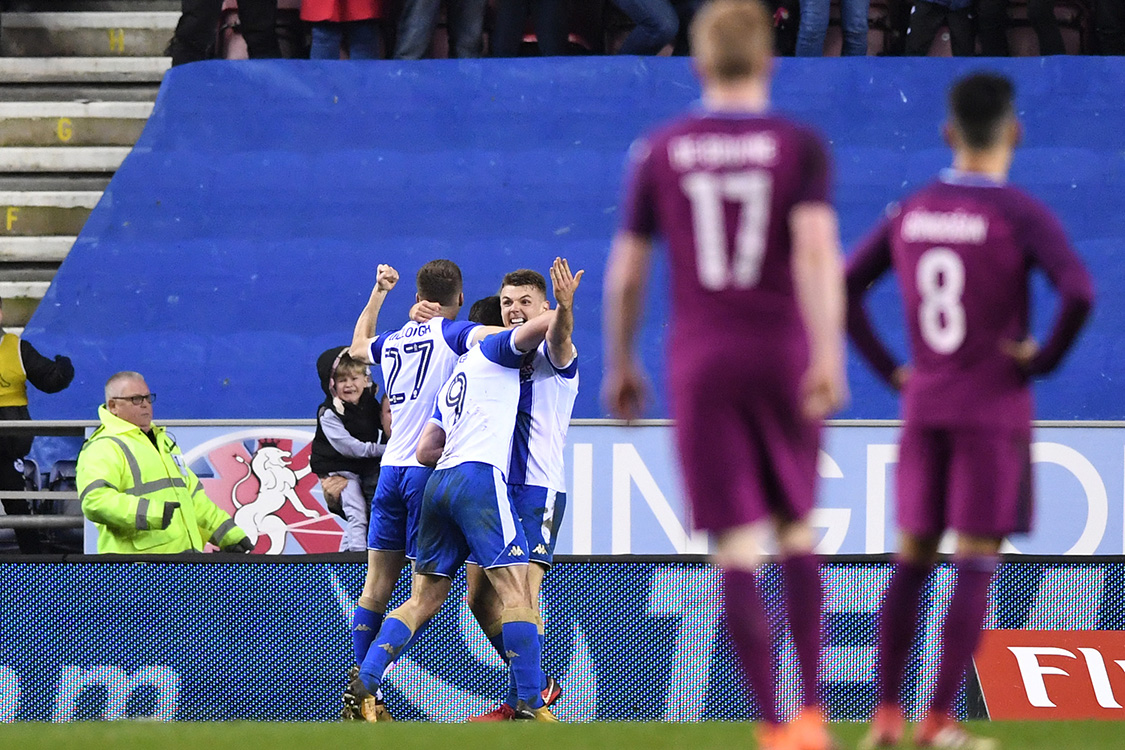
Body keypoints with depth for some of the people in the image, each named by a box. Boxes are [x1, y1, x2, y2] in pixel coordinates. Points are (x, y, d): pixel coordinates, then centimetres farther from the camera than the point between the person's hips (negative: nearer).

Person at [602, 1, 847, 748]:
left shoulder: (659, 153, 4)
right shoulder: (800, 147, 0)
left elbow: (626, 273, 5)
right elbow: (818, 250, -14)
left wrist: (621, 366, 18)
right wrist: (829, 356, -20)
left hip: (700, 364, 0)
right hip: (783, 356, 0)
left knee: (737, 551, -2)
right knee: (796, 529, 17)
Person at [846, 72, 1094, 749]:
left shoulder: (911, 213, 5)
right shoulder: (1023, 216, -12)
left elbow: (844, 289, 8)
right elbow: (1080, 293, -26)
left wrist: (888, 368, 10)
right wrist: (1046, 359, -10)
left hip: (923, 412, 5)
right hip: (996, 412, -5)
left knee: (912, 560, 13)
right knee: (977, 565, -1)